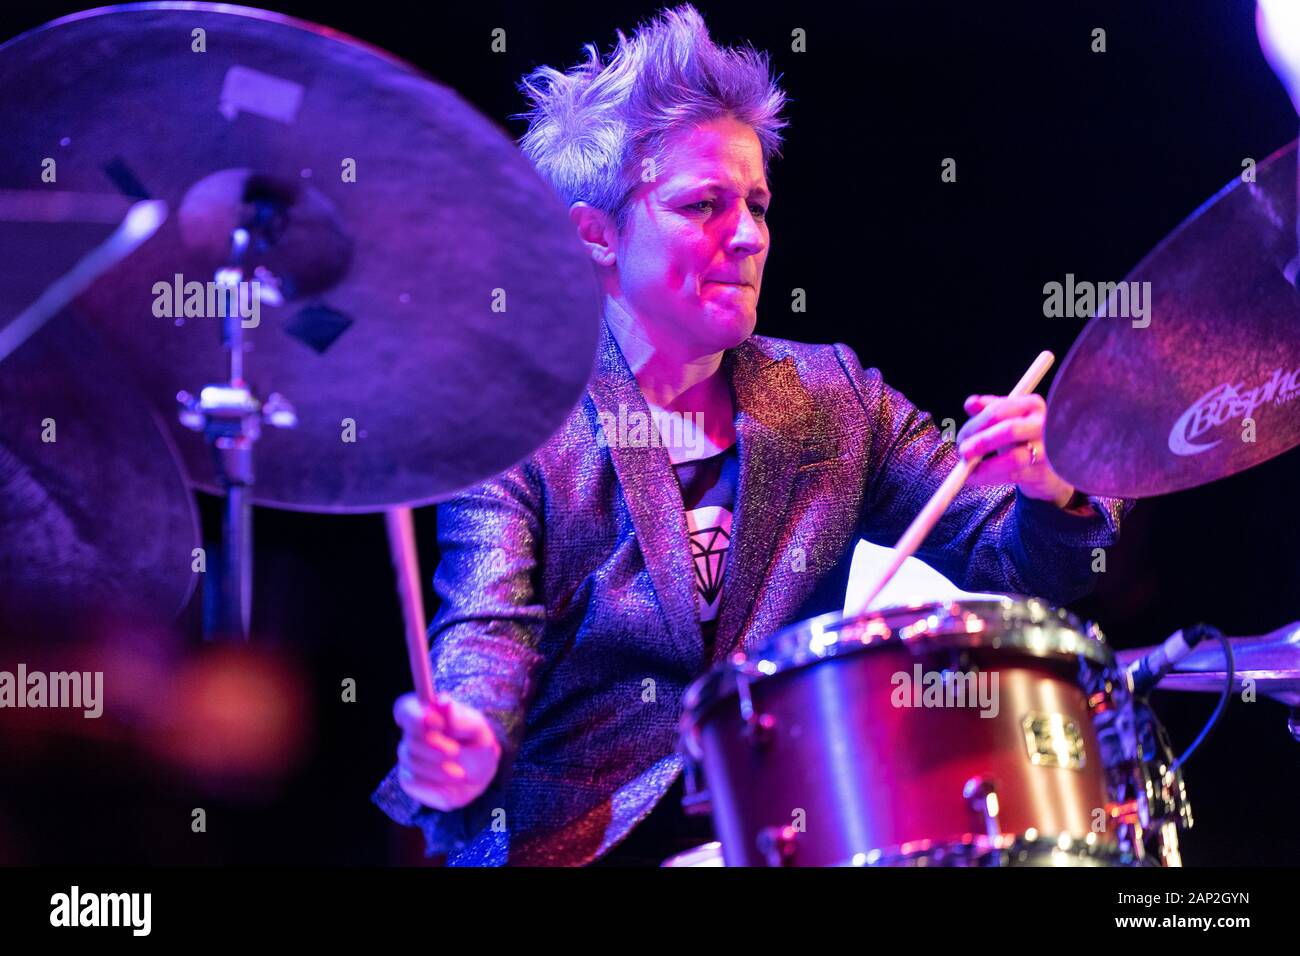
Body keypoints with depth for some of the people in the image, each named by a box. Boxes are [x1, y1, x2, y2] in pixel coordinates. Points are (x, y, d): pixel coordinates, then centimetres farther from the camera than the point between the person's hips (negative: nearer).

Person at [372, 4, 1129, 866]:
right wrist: (464, 749, -35)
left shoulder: (835, 398, 10)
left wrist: (1045, 483, -17)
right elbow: (489, 629, -12)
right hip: (580, 842, -2)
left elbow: (1018, 570, 6)